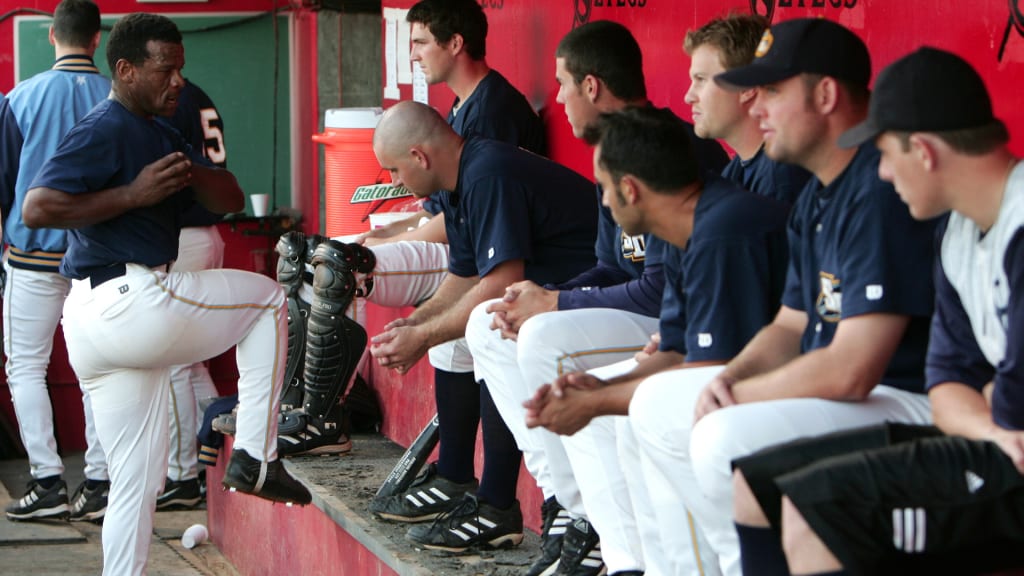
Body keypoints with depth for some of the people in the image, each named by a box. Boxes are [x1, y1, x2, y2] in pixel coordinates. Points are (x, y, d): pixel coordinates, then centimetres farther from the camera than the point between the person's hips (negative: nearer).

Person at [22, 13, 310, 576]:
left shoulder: (159, 137, 21)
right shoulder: (104, 131, -10)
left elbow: (230, 199, 18)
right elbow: (36, 208, -22)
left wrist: (192, 173, -4)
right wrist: (134, 193, -19)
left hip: (93, 330, 9)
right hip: (128, 303, -9)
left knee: (136, 485, 12)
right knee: (266, 297, 9)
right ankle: (254, 458, 7)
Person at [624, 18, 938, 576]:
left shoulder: (883, 190, -22)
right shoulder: (815, 198, 12)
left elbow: (851, 371, -26)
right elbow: (790, 327, 20)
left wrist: (736, 397, -13)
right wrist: (728, 378, -2)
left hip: (909, 403, -11)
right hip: (827, 389, 11)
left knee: (726, 438, -30)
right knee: (657, 403, 12)